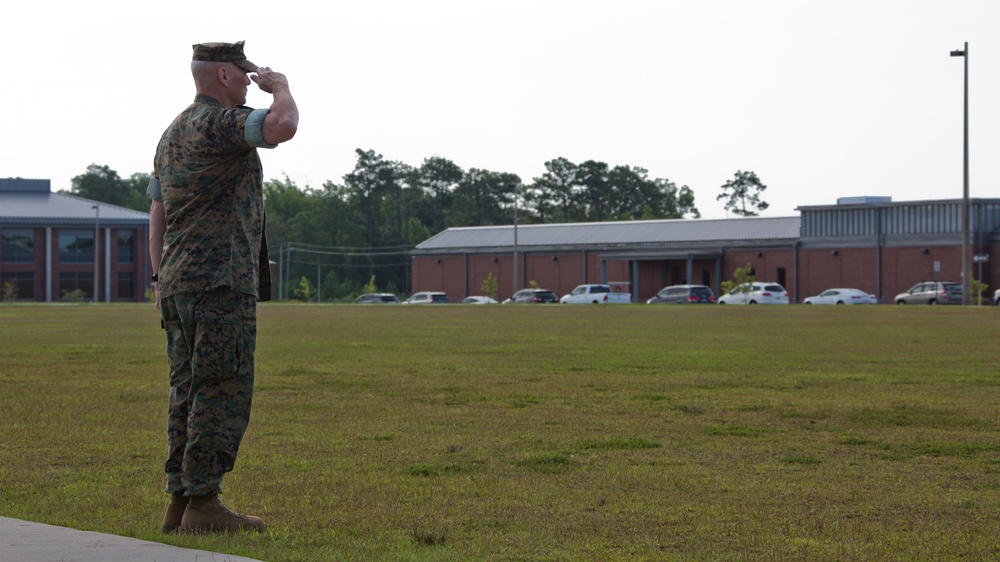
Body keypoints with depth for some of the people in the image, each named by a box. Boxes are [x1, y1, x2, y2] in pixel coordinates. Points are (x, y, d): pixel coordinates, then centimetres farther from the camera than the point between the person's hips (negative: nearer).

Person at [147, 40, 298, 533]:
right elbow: (283, 126, -28)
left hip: (179, 286, 9)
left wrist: (161, 283, 21)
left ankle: (180, 503, 8)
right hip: (221, 283, -9)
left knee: (190, 395, 9)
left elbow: (157, 216, 20)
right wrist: (281, 87, -8)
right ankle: (203, 504, -9)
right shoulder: (221, 122, -10)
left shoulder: (173, 134, 19)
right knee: (223, 396, -7)